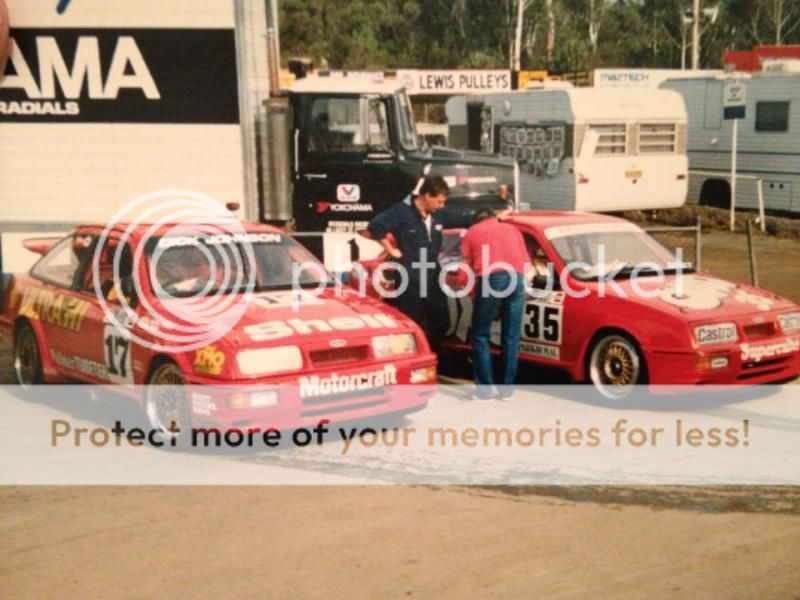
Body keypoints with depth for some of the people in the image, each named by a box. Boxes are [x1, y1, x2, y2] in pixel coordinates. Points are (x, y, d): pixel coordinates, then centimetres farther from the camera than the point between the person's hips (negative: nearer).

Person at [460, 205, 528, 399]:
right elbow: (526, 263, 24)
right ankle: (507, 387, 14)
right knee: (511, 337, 10)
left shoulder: (472, 232, 22)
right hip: (516, 278, 3)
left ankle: (486, 387, 4)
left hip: (490, 279, -2)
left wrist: (472, 289, 29)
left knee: (481, 336, 8)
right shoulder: (511, 229, 28)